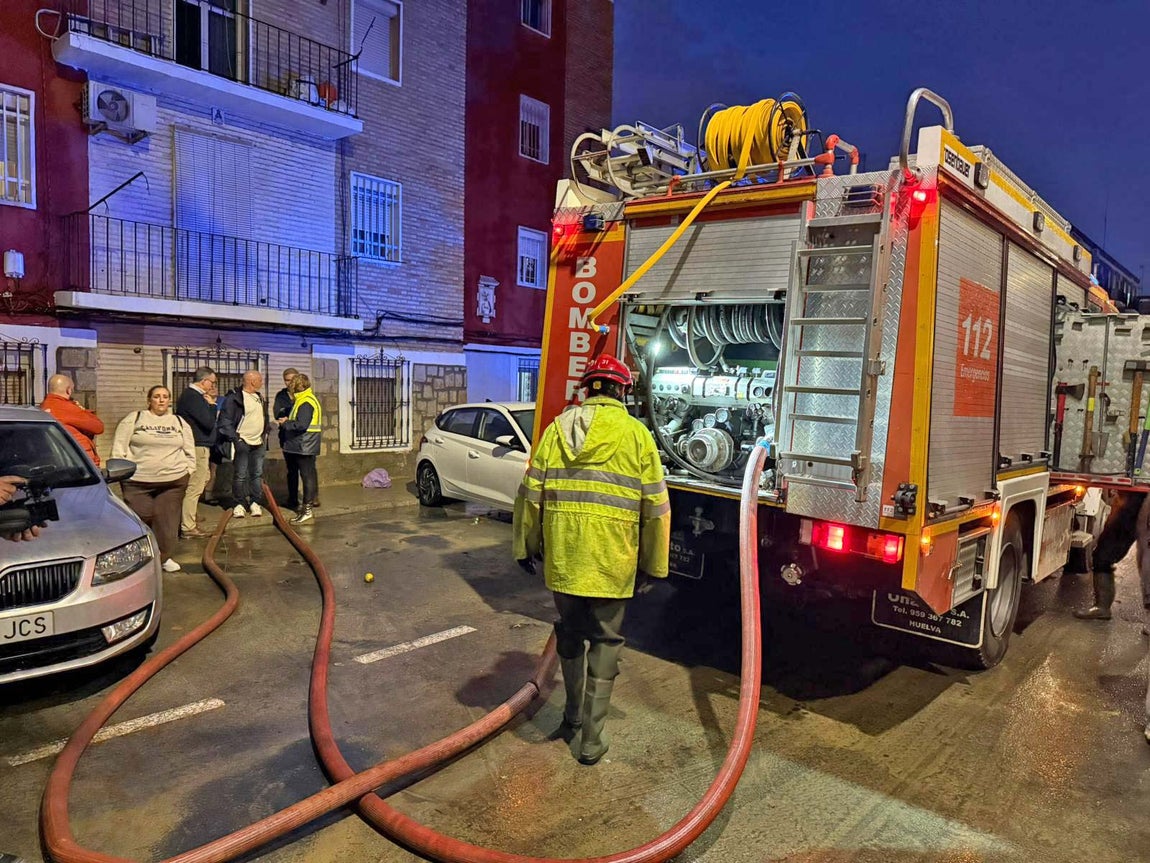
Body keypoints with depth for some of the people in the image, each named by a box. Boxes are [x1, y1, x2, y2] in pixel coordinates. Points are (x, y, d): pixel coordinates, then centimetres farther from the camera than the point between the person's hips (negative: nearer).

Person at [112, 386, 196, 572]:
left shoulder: (180, 422, 13)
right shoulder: (134, 418, 4)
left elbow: (189, 451, 16)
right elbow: (119, 447, 3)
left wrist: (188, 471, 8)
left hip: (173, 481, 2)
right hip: (138, 481, -2)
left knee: (167, 520, 3)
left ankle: (164, 557, 16)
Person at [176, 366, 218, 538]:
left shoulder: (192, 395, 16)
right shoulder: (193, 397, -17)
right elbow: (209, 423, -20)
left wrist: (211, 403, 7)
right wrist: (212, 405, -9)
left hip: (198, 446, 11)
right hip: (197, 447, -11)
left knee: (195, 485, 21)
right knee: (194, 487, -7)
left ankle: (190, 517, 34)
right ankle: (188, 527, -4)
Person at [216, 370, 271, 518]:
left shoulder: (259, 397, 14)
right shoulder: (234, 398, -11)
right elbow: (224, 421, -13)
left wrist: (265, 435, 14)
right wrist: (236, 439, -17)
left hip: (258, 443, 7)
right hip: (242, 443, -6)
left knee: (257, 474, 8)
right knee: (240, 475, -1)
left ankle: (255, 502, 17)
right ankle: (239, 504, 9)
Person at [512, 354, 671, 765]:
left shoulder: (557, 429, 4)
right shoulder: (636, 434, -2)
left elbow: (531, 493, 5)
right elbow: (656, 506, -2)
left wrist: (525, 544, 16)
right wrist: (655, 563, 8)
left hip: (561, 557, 3)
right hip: (611, 561, -3)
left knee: (570, 634, 21)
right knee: (605, 642, 10)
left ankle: (572, 715, 38)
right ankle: (591, 738, 15)